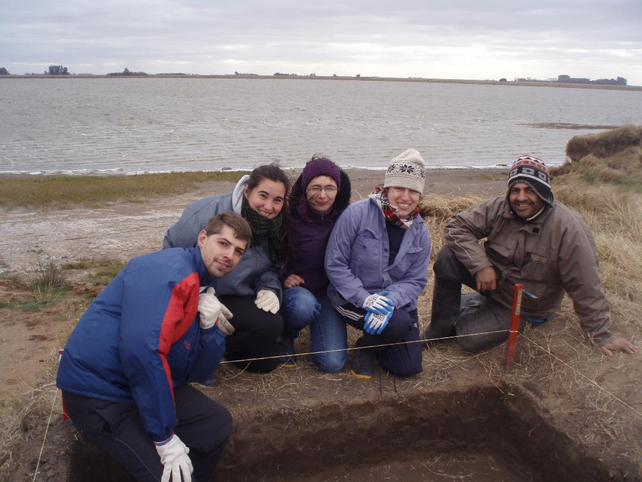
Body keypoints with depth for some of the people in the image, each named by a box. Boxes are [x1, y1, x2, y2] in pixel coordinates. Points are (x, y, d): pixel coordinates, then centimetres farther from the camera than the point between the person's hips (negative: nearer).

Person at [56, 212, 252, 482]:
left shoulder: (203, 289, 10)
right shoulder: (169, 271, -20)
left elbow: (199, 373, 9)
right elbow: (142, 348, -33)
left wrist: (210, 327, -12)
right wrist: (164, 437, -27)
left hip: (148, 385, 10)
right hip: (99, 392, -9)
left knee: (217, 423, 10)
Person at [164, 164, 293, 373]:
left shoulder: (277, 227, -7)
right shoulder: (210, 212, -25)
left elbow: (271, 268, 5)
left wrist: (269, 289, -18)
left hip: (240, 300, 7)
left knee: (266, 362, 5)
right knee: (268, 324, -26)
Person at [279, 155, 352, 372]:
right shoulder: (289, 217, -16)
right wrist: (282, 277, -17)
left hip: (328, 293, 2)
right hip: (293, 290, -2)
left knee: (332, 363, -13)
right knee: (304, 305, -39)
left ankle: (316, 327, 21)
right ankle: (286, 335, -2)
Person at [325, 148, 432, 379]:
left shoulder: (420, 233, 0)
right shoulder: (357, 213, -16)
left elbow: (416, 280, -4)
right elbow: (334, 264, -15)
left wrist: (390, 301, -25)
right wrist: (365, 299, -25)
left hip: (396, 301, 5)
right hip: (351, 299, -5)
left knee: (410, 367, -2)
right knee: (399, 324, -31)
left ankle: (372, 344, 29)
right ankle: (364, 349, 2)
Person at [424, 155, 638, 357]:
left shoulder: (569, 229, -26)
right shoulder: (498, 208, -15)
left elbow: (586, 288, -22)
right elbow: (457, 226, -14)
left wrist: (602, 336, -14)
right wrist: (481, 265, -26)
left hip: (522, 307, -3)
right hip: (491, 278, 3)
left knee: (471, 339, -22)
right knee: (448, 257, -23)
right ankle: (440, 328, -2)